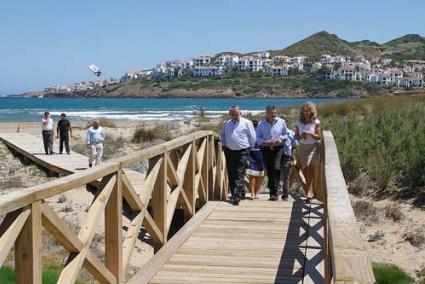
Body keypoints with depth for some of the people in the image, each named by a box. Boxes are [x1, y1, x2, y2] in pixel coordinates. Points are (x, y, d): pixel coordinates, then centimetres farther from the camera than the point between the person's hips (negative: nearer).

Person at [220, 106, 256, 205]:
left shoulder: (246, 123, -3)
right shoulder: (226, 124, 11)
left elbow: (252, 137, 3)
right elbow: (222, 135, 25)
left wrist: (250, 148, 4)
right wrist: (224, 145, 15)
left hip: (242, 152, -5)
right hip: (229, 151, 5)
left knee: (240, 174, -11)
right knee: (231, 174, 7)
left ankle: (237, 196, -18)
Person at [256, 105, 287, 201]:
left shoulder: (281, 122, 4)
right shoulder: (261, 124, 4)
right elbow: (258, 138, 5)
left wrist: (281, 139, -9)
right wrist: (265, 142, -13)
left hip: (278, 148, -1)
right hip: (266, 149, 1)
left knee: (276, 168, -17)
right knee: (269, 171, 4)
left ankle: (274, 193, -13)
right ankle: (273, 192, 15)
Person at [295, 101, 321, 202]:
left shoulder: (316, 122, -5)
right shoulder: (299, 123, 2)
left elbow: (318, 137, -4)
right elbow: (296, 136, 5)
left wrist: (310, 133, -20)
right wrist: (302, 136, -16)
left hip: (313, 147, -4)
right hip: (303, 147, 4)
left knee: (310, 168, -15)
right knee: (305, 170, 5)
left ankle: (309, 192, -14)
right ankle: (311, 192, 17)